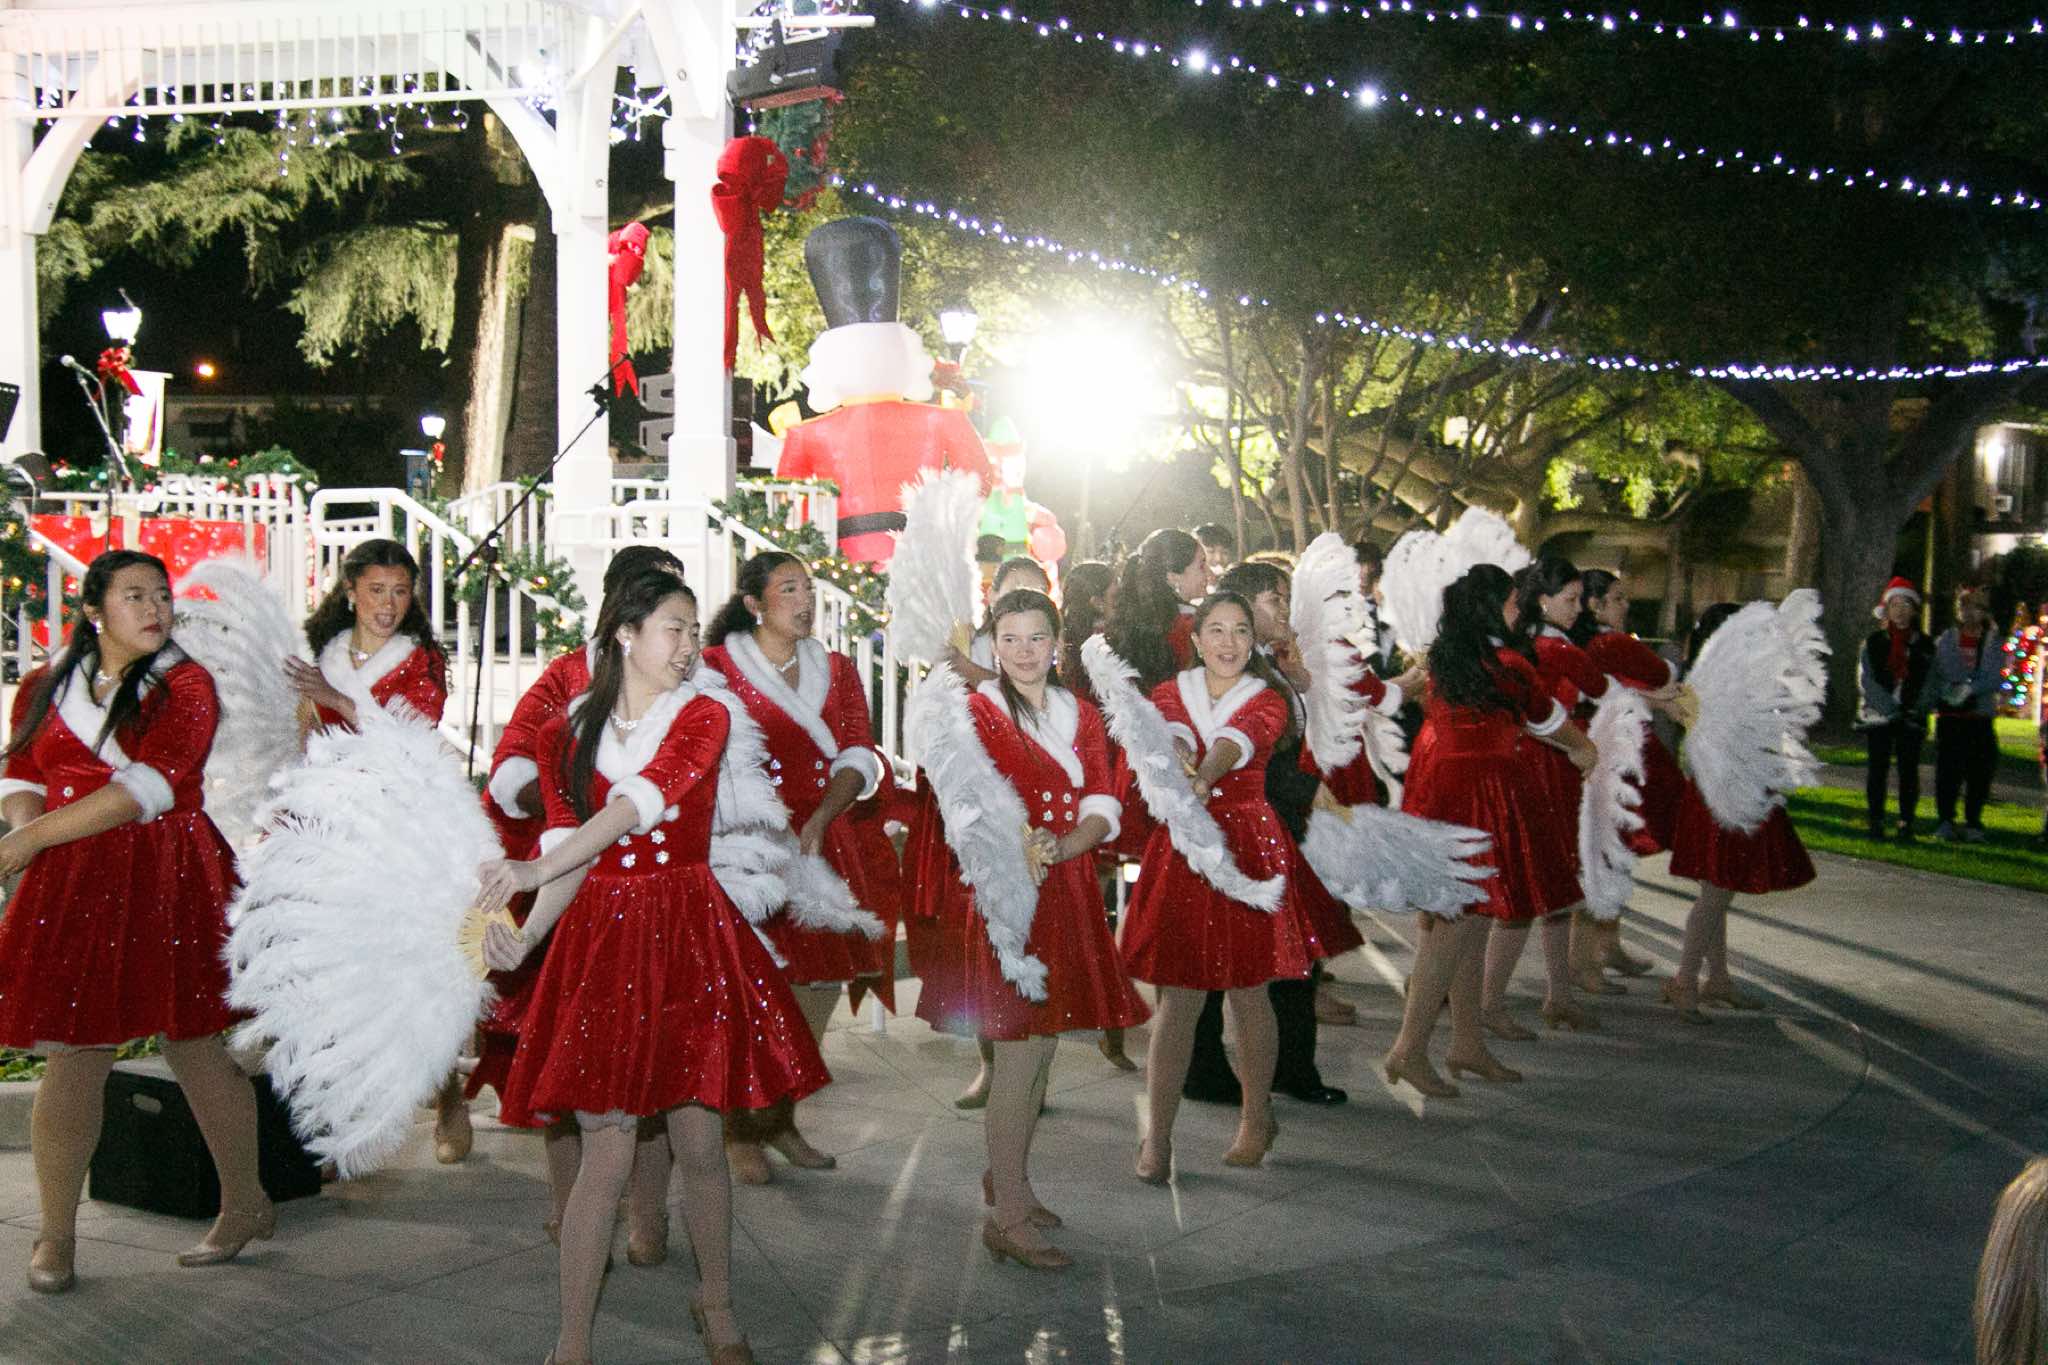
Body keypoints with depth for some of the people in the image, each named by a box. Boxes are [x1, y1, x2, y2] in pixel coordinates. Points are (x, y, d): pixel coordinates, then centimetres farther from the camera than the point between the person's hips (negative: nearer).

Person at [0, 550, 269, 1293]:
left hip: (169, 882, -3)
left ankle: (245, 1204, 21)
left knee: (192, 1044, 4)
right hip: (72, 889, 3)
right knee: (71, 1057, 0)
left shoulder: (184, 686, -2)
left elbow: (146, 788, -14)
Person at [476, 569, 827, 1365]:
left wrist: (534, 868, -29)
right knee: (607, 1151, -4)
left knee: (699, 1142, 5)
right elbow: (571, 855, -1)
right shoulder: (567, 733, 6)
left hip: (690, 940, 0)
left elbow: (637, 804, -17)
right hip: (600, 943, 0)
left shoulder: (704, 717, 0)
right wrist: (524, 936, -19)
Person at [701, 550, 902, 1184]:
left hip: (830, 847, 5)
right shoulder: (717, 666, 0)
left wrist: (818, 821, -14)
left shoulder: (836, 671, 13)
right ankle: (744, 1133, 10)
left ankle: (782, 1121, 23)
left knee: (819, 992, 7)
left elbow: (857, 757, 3)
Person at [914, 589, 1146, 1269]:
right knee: (1022, 1048, -6)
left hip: (1066, 891, 6)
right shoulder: (974, 713, -4)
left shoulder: (1082, 716, 11)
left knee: (1042, 1042, 13)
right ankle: (1008, 1217, 2)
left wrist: (1065, 845, -16)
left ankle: (1006, 1174, 32)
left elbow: (1101, 805, 3)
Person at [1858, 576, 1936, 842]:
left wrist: (1918, 709, -9)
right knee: (1878, 769, -1)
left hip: (1911, 719, 1)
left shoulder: (1925, 645, 10)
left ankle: (1906, 824, 5)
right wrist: (1890, 708, -11)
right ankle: (1876, 823, 5)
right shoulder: (1873, 642, 5)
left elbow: (1929, 683, 8)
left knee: (1908, 771, -1)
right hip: (1878, 717, -1)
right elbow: (1866, 681, -1)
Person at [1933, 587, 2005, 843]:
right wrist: (1947, 692, -14)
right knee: (1947, 770, -6)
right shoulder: (1946, 640, 9)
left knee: (1980, 773, 0)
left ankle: (1973, 823, 11)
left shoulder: (1994, 644, 7)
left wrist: (1970, 688, -20)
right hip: (1949, 715, 0)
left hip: (1981, 717, 0)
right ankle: (1946, 820, 2)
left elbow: (1996, 678, -4)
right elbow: (1934, 674, 4)